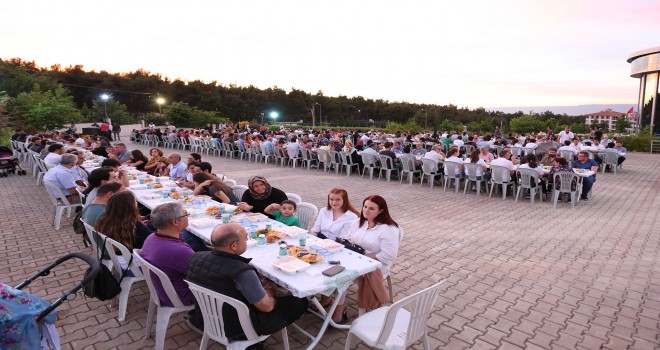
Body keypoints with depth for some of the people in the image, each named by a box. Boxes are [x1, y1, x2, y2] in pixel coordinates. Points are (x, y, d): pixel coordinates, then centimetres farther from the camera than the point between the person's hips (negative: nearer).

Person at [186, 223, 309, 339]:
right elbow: (267, 306, -21)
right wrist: (269, 294, 2)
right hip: (237, 330, -7)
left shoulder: (195, 257, -14)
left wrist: (259, 285, 2)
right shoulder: (242, 272, -35)